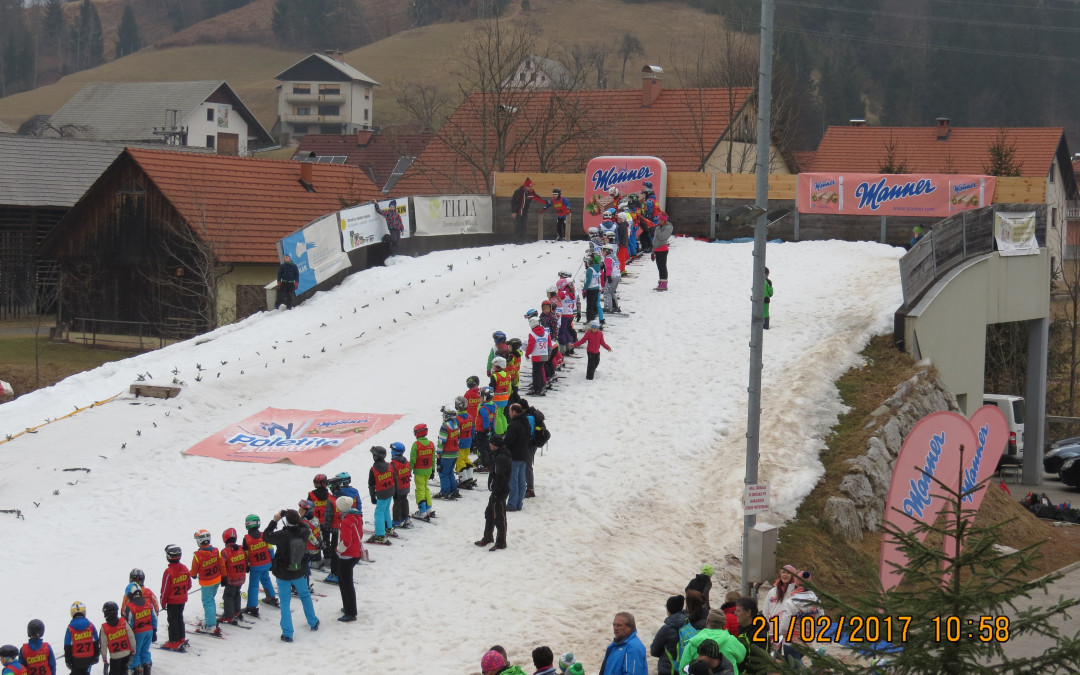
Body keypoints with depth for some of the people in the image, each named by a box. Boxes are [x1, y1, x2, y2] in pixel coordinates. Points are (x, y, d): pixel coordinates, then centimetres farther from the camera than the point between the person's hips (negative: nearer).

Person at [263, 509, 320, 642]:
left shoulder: (282, 536, -25)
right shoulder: (302, 534, -15)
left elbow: (266, 536, -10)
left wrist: (275, 520, -7)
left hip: (283, 575, -3)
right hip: (298, 573, 3)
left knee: (285, 602, 8)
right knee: (305, 595, 26)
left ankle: (287, 633, 5)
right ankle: (313, 623, 39)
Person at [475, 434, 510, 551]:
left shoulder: (501, 458, -23)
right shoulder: (498, 455, 11)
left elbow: (500, 477, -26)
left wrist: (495, 492, -23)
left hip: (500, 492, -11)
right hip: (497, 490, 11)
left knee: (499, 517, -2)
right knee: (489, 513, 21)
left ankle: (501, 542, 6)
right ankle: (487, 538, 35)